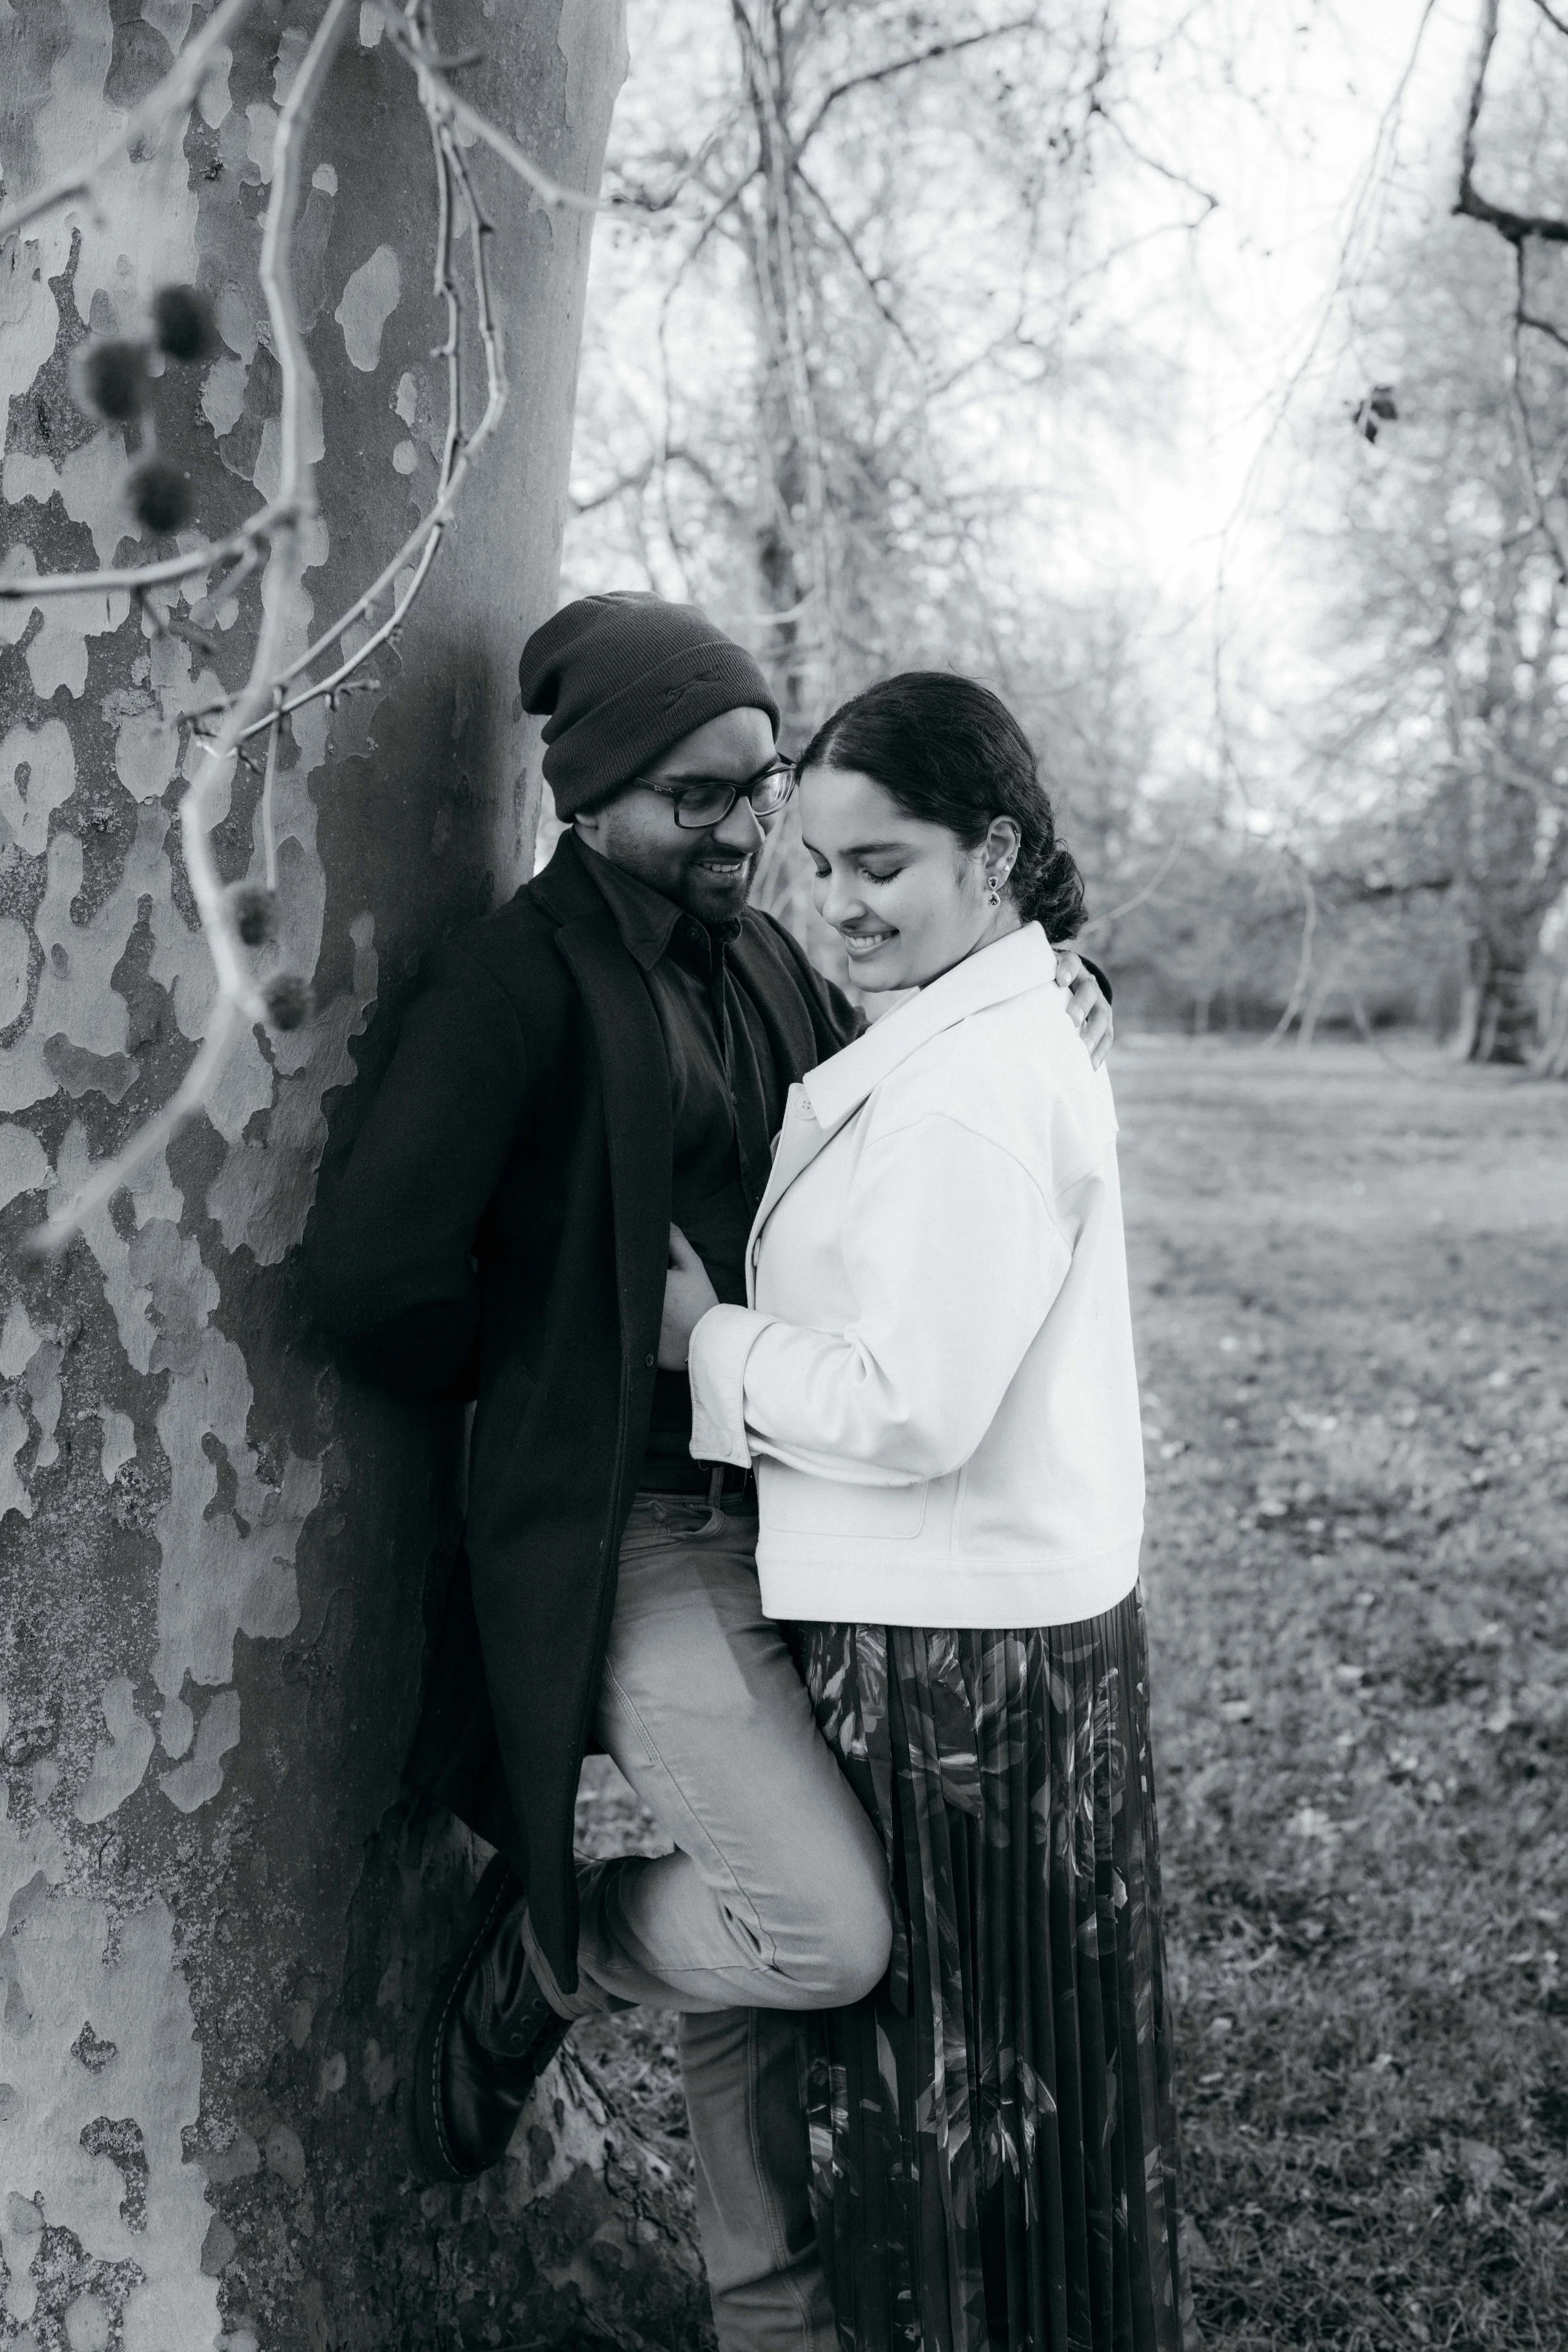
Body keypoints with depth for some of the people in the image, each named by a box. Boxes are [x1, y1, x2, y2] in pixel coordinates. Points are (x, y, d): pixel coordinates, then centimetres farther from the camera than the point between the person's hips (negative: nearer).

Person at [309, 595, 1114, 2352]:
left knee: (758, 1928, 16)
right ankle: (542, 1953, 16)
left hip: (781, 1512, 8)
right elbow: (377, 1274, -21)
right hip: (631, 1536, -7)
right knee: (832, 1930, -13)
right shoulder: (528, 974, -15)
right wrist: (558, 1376, -6)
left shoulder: (757, 960, 9)